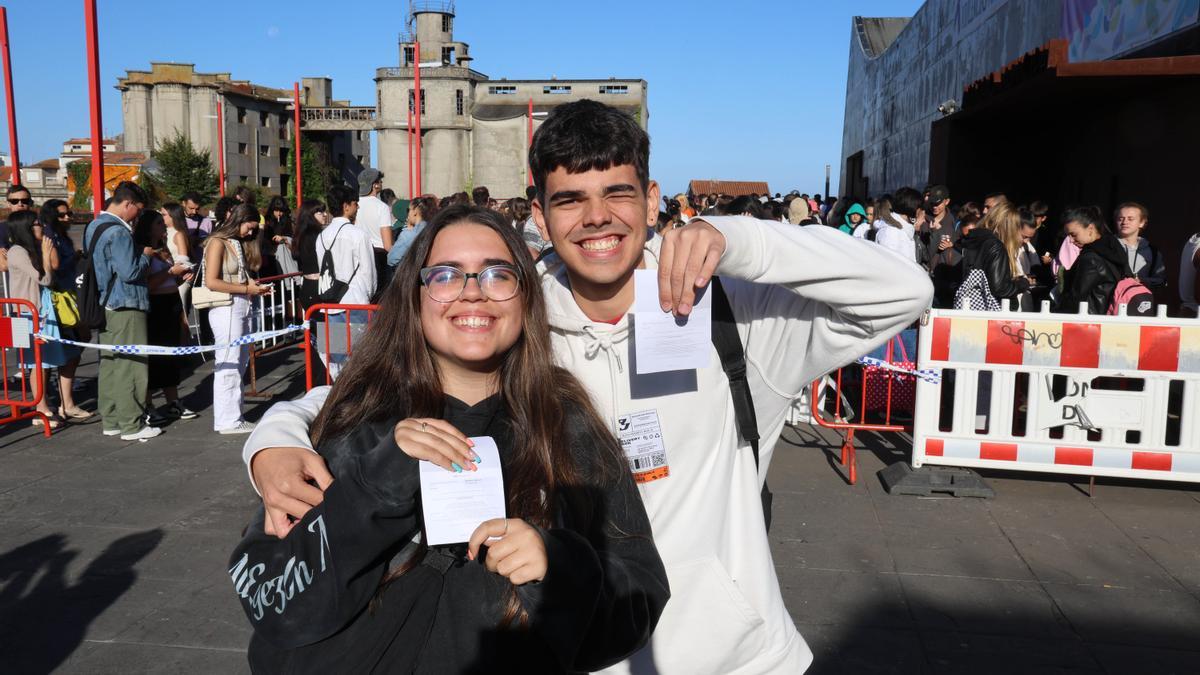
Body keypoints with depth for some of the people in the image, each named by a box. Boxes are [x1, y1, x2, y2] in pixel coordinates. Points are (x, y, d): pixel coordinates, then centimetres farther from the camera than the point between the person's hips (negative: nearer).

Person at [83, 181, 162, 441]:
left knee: (108, 364, 13)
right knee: (130, 366, -4)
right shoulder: (118, 232, -17)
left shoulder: (94, 227, 14)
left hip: (104, 305, 10)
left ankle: (110, 421, 20)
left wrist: (139, 253, 15)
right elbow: (130, 272, -21)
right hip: (125, 306, -10)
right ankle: (131, 425, -1)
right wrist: (145, 255, -3)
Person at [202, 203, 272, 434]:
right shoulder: (217, 242, -8)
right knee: (227, 365, -4)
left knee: (240, 363, 12)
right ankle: (227, 421, 3)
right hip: (226, 309, -9)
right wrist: (246, 288, -14)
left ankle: (234, 417, 19)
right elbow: (212, 282, -16)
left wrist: (255, 287, 0)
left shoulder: (239, 243, 17)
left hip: (242, 307, 9)